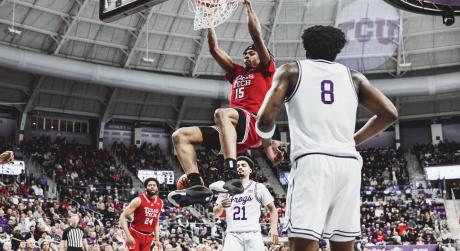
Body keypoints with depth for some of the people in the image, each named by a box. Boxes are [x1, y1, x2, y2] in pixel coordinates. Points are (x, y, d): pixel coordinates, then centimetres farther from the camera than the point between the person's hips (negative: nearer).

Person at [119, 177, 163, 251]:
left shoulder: (160, 203, 4)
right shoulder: (139, 200, -14)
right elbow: (123, 216, -16)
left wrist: (157, 239, 9)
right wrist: (128, 235, -26)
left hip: (148, 237, 5)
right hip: (135, 234, -5)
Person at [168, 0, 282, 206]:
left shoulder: (265, 71, 15)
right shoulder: (237, 72, 32)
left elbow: (257, 36, 4)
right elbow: (214, 49, 32)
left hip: (254, 127, -7)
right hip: (233, 131, 7)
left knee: (222, 113, -40)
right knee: (180, 136, -5)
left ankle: (232, 176, -53)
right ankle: (196, 184, -27)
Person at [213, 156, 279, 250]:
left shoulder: (258, 187, 10)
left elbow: (272, 209, 10)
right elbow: (215, 213, 15)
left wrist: (274, 228, -6)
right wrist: (221, 206, -8)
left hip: (253, 234, -1)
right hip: (233, 234, 1)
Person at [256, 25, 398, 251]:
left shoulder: (291, 70, 12)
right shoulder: (353, 76, 21)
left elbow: (266, 118, -1)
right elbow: (389, 113, 13)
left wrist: (265, 139, 21)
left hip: (312, 162, -4)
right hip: (348, 163, 4)